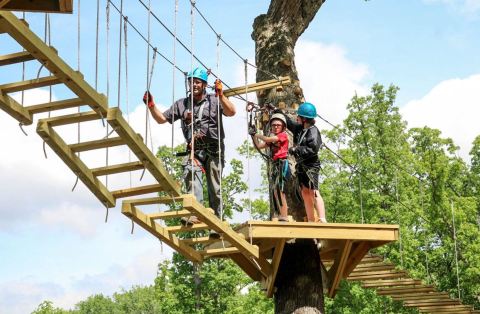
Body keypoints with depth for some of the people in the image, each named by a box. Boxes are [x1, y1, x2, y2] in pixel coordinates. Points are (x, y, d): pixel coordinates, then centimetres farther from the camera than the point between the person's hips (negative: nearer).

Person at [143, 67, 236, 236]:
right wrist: (151, 105, 2)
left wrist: (220, 95, -26)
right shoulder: (181, 104, 14)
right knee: (191, 175, -28)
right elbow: (161, 119, 18)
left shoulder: (214, 100, 4)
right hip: (194, 150, 2)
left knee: (214, 188, 0)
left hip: (213, 150, -1)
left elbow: (231, 112, -13)